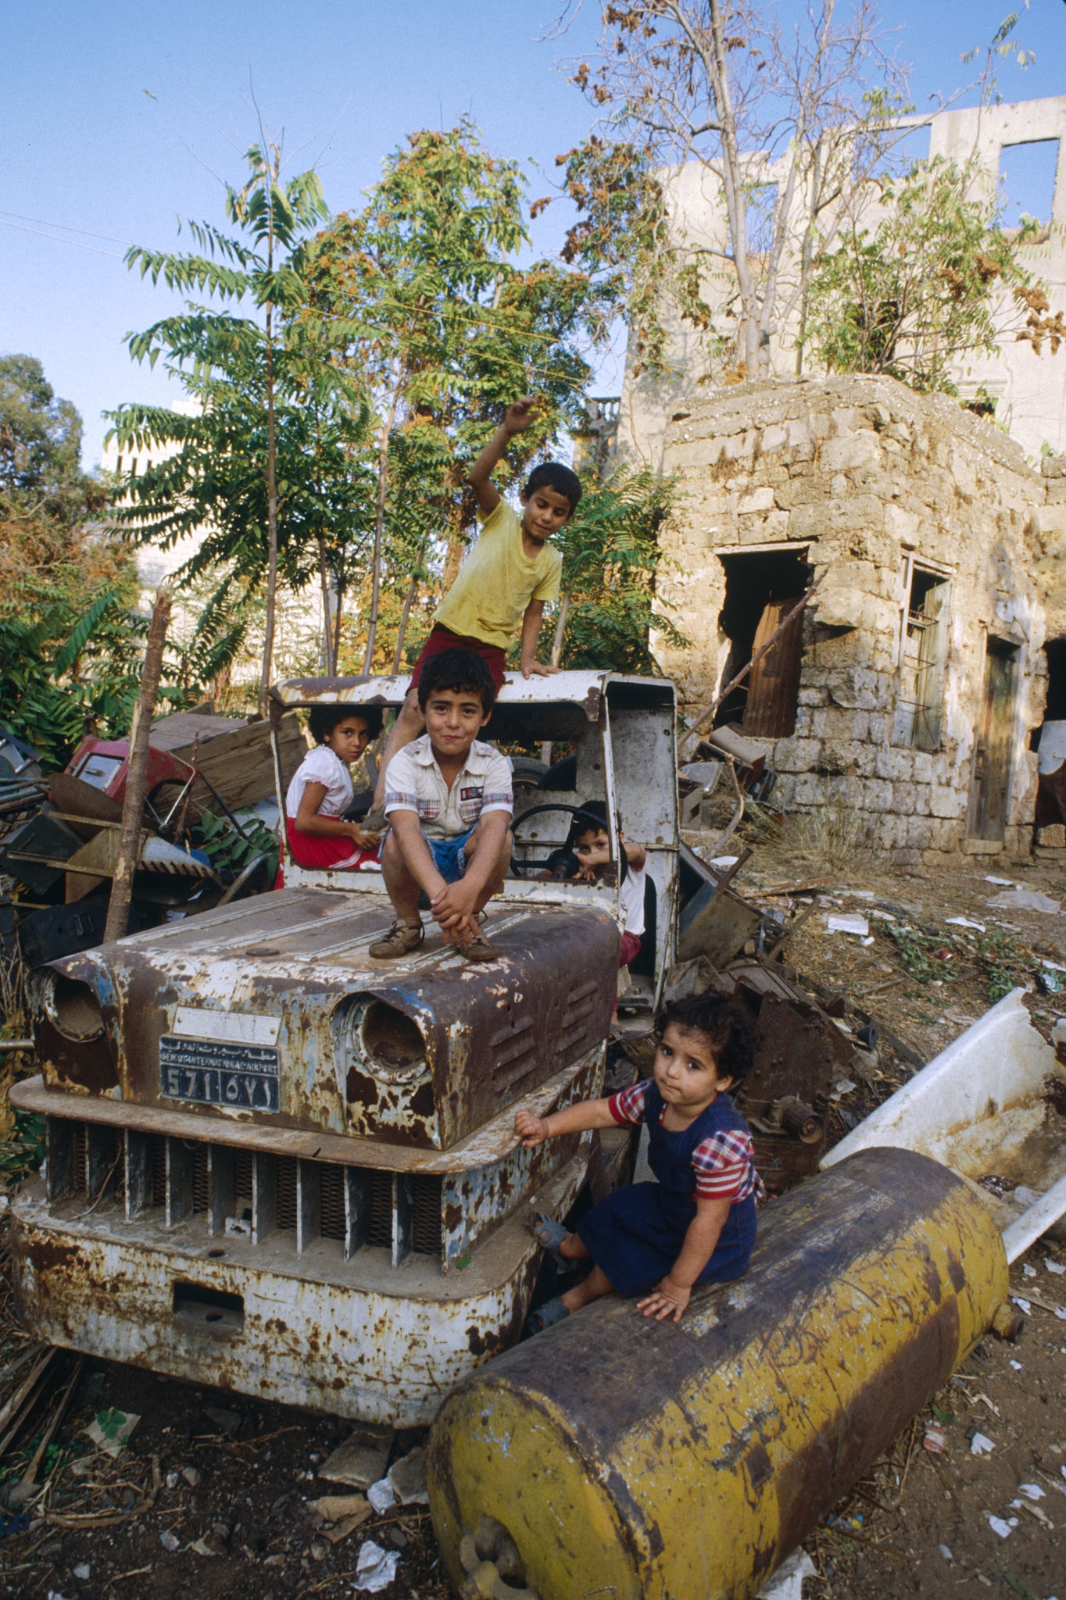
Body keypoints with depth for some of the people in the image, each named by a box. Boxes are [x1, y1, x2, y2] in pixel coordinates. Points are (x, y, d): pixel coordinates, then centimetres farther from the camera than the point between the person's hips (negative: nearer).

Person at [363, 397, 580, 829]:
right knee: (414, 709, -14)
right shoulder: (501, 520, -2)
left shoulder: (551, 562, 6)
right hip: (449, 631, -2)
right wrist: (507, 431, -32)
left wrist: (528, 658, 2)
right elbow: (477, 477, -19)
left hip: (491, 647, 2)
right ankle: (381, 801, -17)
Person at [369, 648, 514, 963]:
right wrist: (437, 891, -56)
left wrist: (470, 886, -56)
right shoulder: (405, 762, -19)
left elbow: (494, 824, -35)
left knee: (500, 837, -30)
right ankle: (407, 923, -4)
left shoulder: (493, 764, -15)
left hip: (470, 858, 1)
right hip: (419, 861, -1)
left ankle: (468, 923, -6)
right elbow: (406, 826, -37)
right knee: (396, 842, -33)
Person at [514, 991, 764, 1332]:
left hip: (719, 1240, -7)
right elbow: (600, 1111, -5)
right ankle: (573, 1247, 50)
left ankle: (580, 1295, 24)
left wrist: (679, 1284, -25)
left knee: (626, 1263, -7)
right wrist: (546, 1126, -17)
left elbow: (710, 1219, -33)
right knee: (611, 1212, 18)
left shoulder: (721, 1140, -40)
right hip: (671, 1206, 7)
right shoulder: (656, 1095, -19)